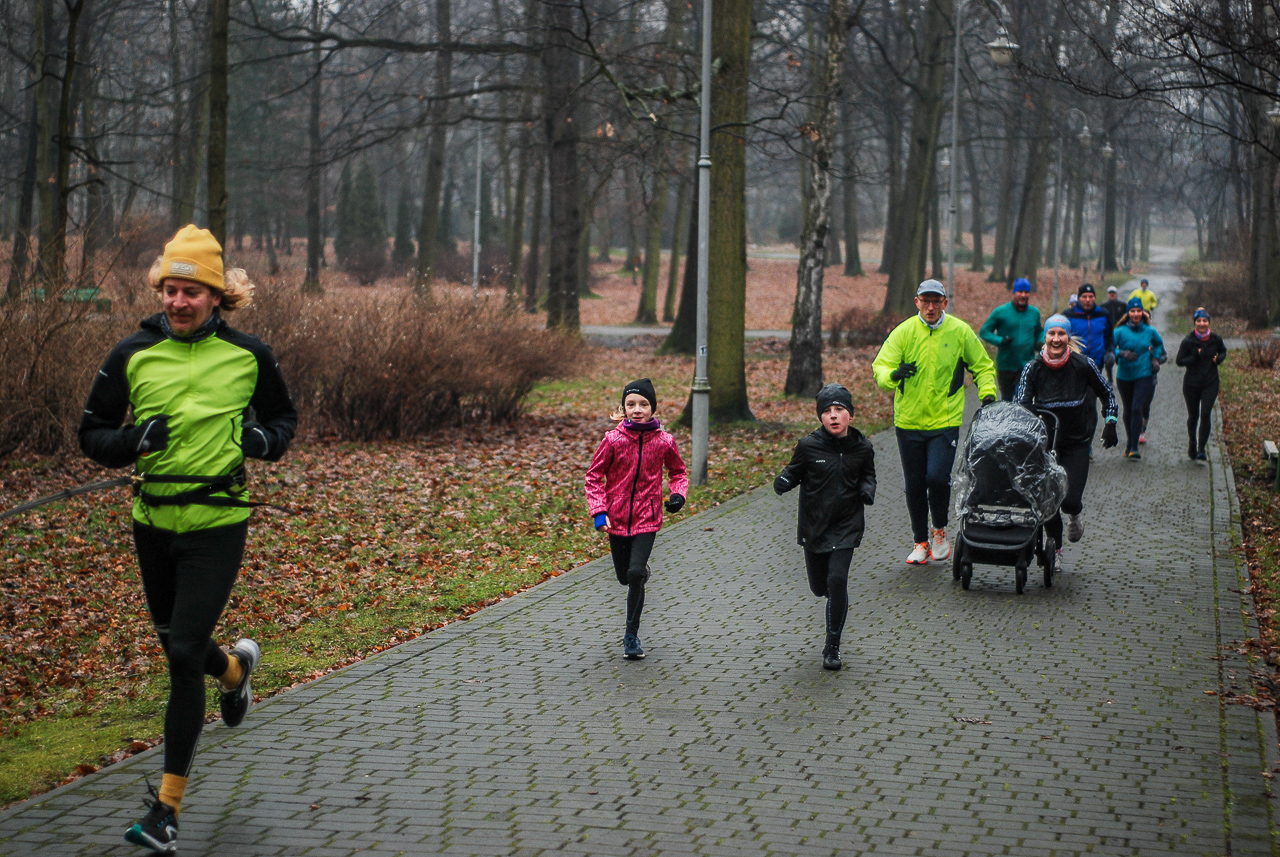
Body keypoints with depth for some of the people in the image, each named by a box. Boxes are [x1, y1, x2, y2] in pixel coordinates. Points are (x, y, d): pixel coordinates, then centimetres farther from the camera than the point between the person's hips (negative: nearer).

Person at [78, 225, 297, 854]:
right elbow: (92, 435, 4)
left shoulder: (249, 356, -3)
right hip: (153, 522, 3)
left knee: (184, 656, -11)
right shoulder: (131, 355, -1)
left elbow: (284, 418, 12)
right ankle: (236, 668, 56)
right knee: (176, 647, 17)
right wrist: (132, 439, -17)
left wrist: (265, 440, -11)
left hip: (218, 524, -3)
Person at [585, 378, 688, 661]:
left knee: (635, 574, -16)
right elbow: (594, 476, 0)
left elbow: (678, 472, 13)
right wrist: (598, 511, -10)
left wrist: (678, 494, -6)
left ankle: (632, 634, -3)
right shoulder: (613, 440, -8)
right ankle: (642, 572, 51)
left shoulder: (664, 442, -5)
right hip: (617, 518, 1)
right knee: (624, 576, 12)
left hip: (647, 519, -1)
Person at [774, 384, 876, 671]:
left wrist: (867, 489, -8)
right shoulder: (808, 446, -10)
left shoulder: (862, 448, -5)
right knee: (819, 587, 9)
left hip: (846, 526, -1)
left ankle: (833, 647, -4)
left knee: (837, 580, -16)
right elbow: (794, 472, 2)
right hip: (813, 525, 1)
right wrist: (783, 482, -21)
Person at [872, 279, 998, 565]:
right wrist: (893, 374, -26)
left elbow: (983, 367, 12)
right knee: (914, 485, 8)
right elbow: (880, 367, -4)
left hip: (945, 420, -2)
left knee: (937, 477, -17)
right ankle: (920, 541, 25)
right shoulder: (904, 332, -1)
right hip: (908, 421, 2)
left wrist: (988, 393, -4)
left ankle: (940, 530, 9)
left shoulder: (960, 332, -1)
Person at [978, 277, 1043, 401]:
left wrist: (1040, 342, 3)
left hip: (1027, 366, 1)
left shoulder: (1035, 312, 9)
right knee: (1006, 400, 12)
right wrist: (1000, 340, -16)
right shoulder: (1001, 312, -2)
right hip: (1005, 366, -1)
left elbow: (1039, 332, 26)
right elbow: (984, 332, 1)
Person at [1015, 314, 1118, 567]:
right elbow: (1021, 406, -10)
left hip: (1077, 442, -1)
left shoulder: (1083, 364, -10)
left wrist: (1110, 424, 1)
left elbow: (1107, 394, 6)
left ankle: (1075, 514, 25)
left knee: (1070, 500, -13)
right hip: (1045, 441, 1)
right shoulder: (1033, 369, -9)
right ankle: (1055, 549, 21)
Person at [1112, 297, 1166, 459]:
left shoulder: (1150, 331, 2)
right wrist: (1122, 353, -29)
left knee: (1137, 409, -16)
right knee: (1128, 410, 12)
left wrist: (1155, 358, 9)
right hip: (1124, 376, 0)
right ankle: (1129, 442, 31)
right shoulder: (1120, 331, -6)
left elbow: (1159, 344, 23)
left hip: (1143, 375, 0)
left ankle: (1134, 447, -16)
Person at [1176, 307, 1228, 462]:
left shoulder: (1215, 339, -2)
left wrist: (1218, 359, -4)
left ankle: (1201, 450, -10)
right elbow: (1179, 360, -7)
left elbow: (1223, 351, 18)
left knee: (1205, 414, -13)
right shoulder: (1188, 341, -8)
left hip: (1210, 383, 0)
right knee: (1193, 416, 10)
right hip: (1192, 384, 0)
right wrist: (1195, 357, -21)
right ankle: (1192, 444, 35)